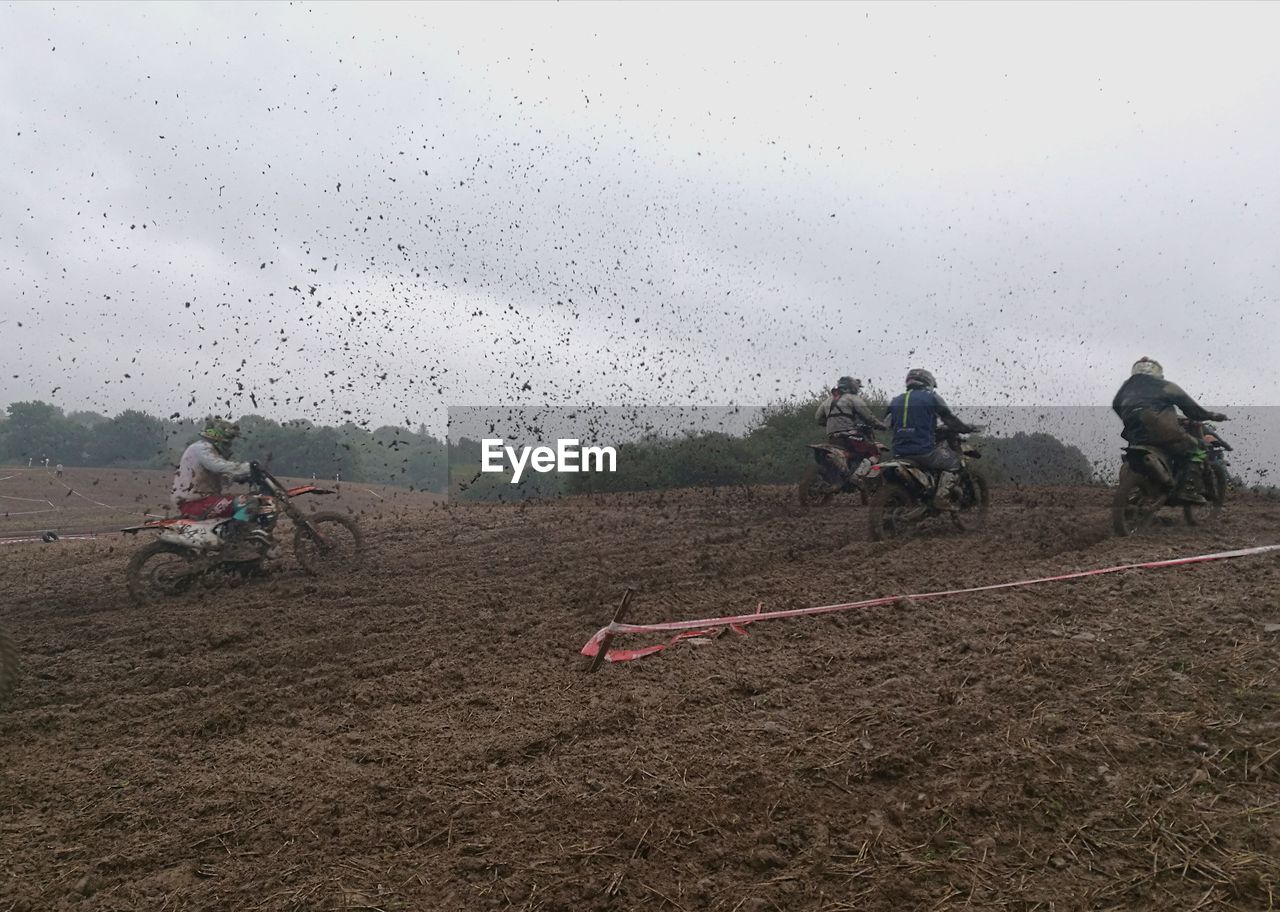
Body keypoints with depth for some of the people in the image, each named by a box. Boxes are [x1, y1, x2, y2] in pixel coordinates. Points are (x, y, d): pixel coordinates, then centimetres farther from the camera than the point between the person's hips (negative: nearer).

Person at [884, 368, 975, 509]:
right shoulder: (931, 397, 0)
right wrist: (966, 429, 24)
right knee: (953, 461, 12)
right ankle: (942, 497, -5)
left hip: (899, 453, 6)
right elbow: (950, 419, 6)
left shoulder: (896, 400, 14)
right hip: (924, 450, -6)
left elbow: (890, 424, 19)